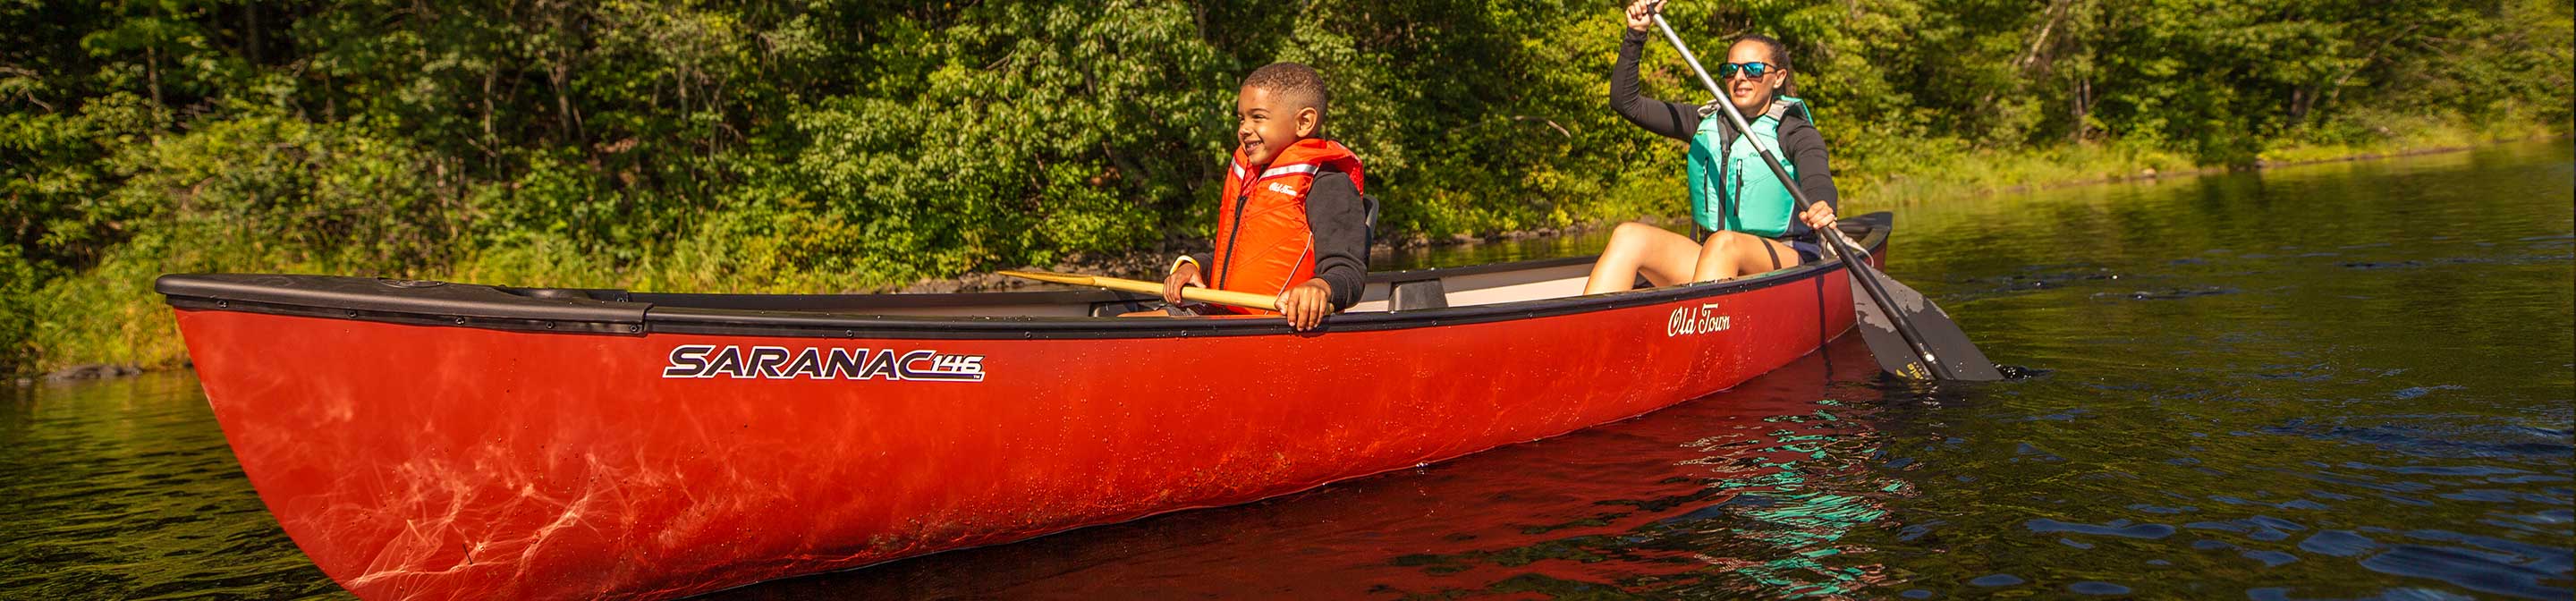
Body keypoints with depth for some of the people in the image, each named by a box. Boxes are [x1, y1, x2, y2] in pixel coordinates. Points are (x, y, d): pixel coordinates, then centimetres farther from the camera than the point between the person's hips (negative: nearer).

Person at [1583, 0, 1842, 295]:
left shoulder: (1796, 132, -2)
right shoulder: (1705, 121, 13)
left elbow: (1818, 182, -22)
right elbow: (1626, 102, 11)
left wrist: (1821, 209, -47)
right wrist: (1636, 37, -1)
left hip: (1786, 262, -4)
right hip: (1714, 259, 5)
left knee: (1723, 244, -38)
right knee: (1629, 237, -21)